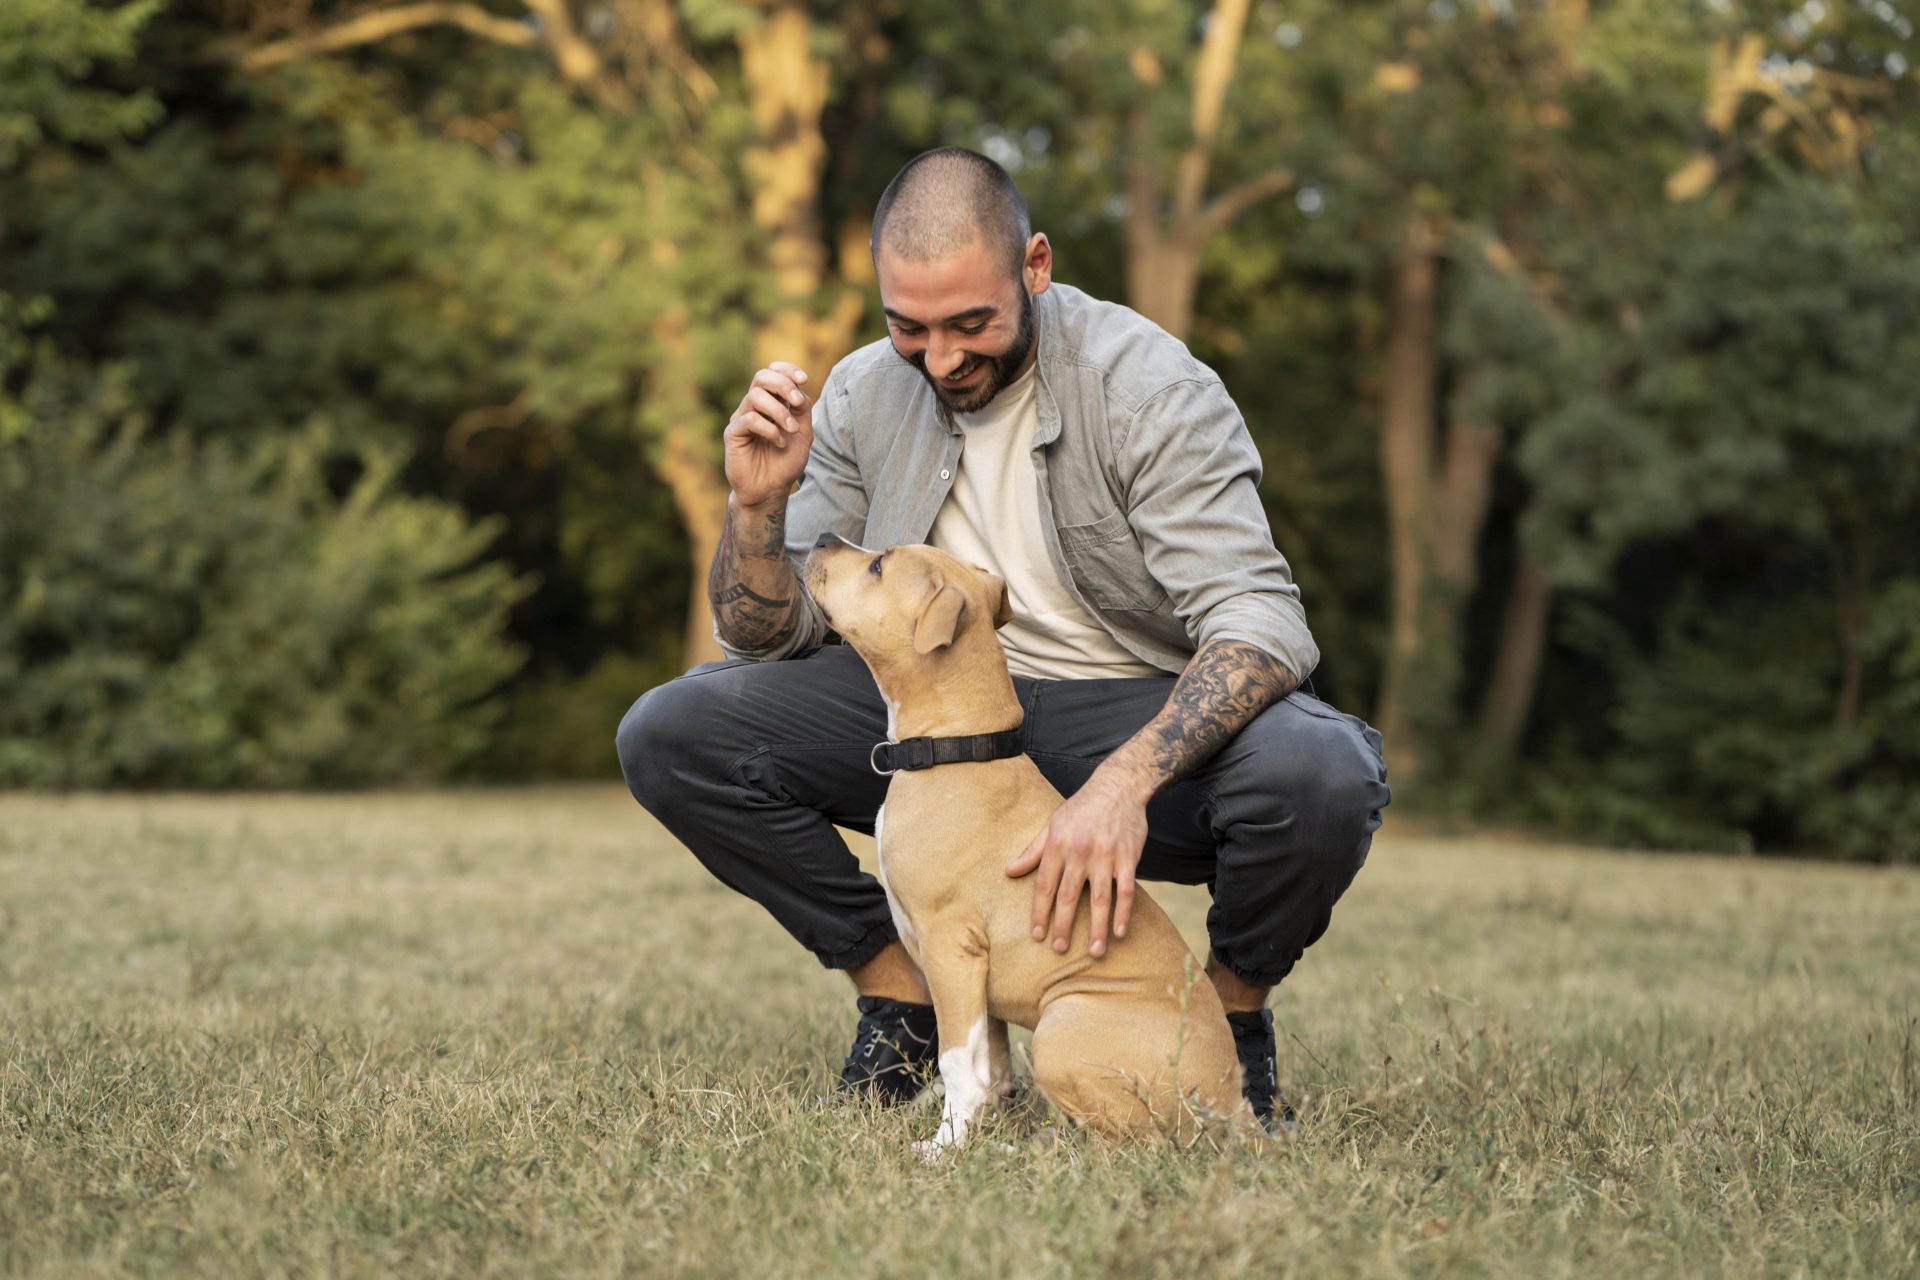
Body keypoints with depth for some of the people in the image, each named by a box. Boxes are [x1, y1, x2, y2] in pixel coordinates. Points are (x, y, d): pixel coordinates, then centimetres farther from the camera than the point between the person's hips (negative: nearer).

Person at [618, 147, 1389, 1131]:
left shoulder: (1148, 387, -16)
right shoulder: (861, 397, -3)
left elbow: (1259, 619, -27)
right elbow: (767, 638, 0)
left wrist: (1126, 782, -43)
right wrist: (757, 505, -22)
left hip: (1141, 715, -3)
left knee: (1321, 775, -36)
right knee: (669, 735, -16)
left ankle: (1230, 1013, -2)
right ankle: (902, 1000, 1)